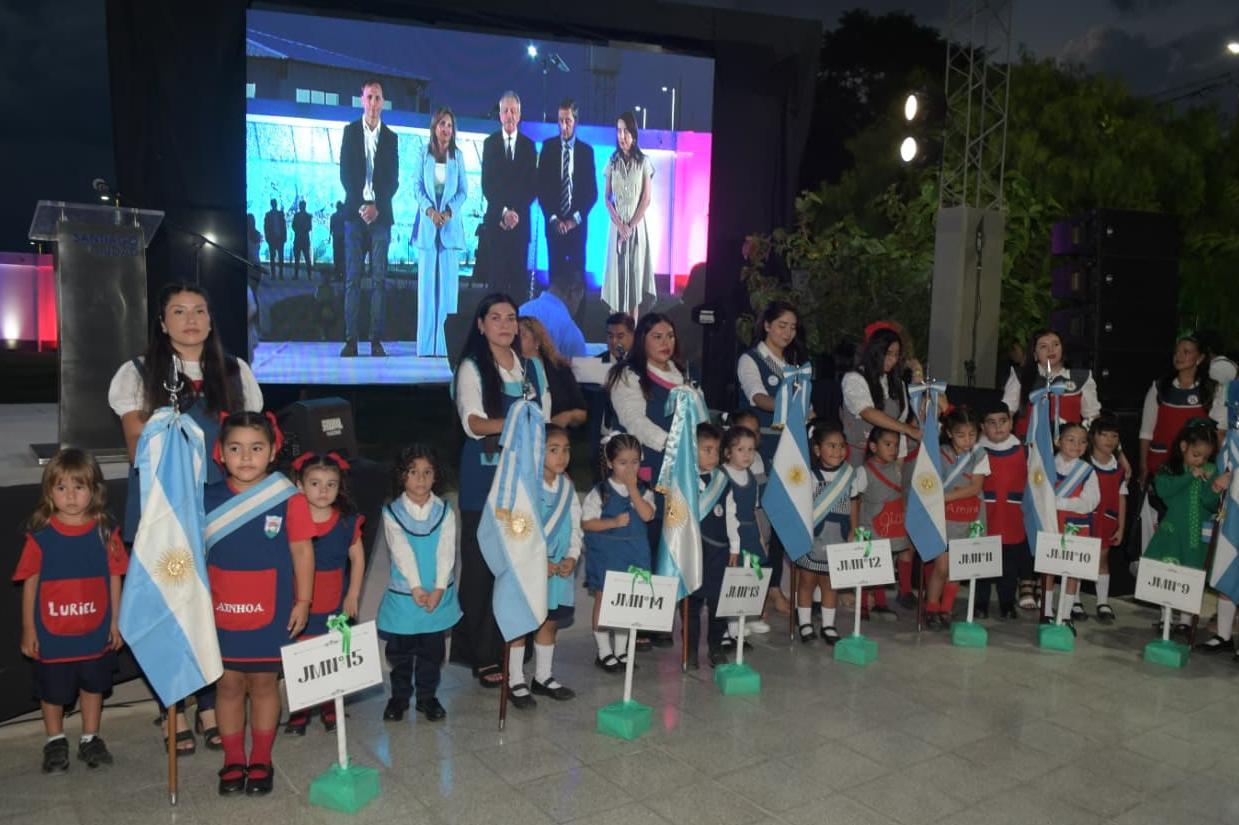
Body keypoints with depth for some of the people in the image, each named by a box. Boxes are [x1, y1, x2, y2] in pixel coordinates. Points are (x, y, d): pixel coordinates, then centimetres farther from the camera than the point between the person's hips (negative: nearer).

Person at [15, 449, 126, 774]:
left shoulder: (105, 533, -8)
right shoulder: (40, 536, -11)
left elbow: (114, 579, -1)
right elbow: (30, 584, -5)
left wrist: (115, 622, 1)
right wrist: (28, 630, -3)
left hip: (95, 632, 1)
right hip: (52, 635, -1)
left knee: (93, 686, 17)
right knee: (53, 691, 15)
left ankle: (90, 739, 35)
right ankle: (55, 742, 37)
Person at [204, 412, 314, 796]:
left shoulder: (289, 499, -10)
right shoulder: (208, 499, -2)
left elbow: (302, 551, -4)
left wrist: (302, 601, -4)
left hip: (271, 613, -2)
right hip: (222, 612, 2)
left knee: (264, 683, 12)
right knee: (229, 684, 12)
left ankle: (261, 761, 28)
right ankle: (233, 761, 28)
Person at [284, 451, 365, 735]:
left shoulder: (347, 521, -3)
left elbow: (358, 558, 6)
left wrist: (352, 596, 3)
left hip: (335, 606, 1)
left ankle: (330, 710, 24)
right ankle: (299, 714, 20)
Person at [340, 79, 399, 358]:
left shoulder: (391, 137, 13)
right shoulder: (350, 131, 10)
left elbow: (394, 180, 7)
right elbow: (345, 173, 3)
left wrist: (377, 206, -8)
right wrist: (360, 206, -9)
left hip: (381, 214, 1)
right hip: (355, 212, -1)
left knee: (379, 277, -3)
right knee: (353, 276, -4)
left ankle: (376, 339, -2)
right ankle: (351, 339, -5)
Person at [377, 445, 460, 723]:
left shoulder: (444, 512, -1)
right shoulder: (392, 513, -6)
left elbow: (446, 553, -7)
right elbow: (402, 553, -13)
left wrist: (438, 589, -17)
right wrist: (417, 588, -20)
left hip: (438, 594, 1)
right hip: (403, 595, -1)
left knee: (433, 650, 10)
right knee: (400, 650, 10)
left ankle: (427, 696, 25)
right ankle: (400, 696, 28)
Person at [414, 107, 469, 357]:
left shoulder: (457, 156, 9)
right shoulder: (424, 153, 7)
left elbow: (463, 191, 5)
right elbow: (418, 187, 3)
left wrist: (449, 211, -11)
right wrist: (429, 210, -14)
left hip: (451, 224, 1)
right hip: (428, 224, -1)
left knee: (448, 282, -2)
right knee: (427, 281, -2)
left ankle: (445, 344, -1)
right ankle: (426, 345, 0)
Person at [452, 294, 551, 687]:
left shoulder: (533, 367, 13)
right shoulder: (472, 367, -2)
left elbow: (544, 421, 14)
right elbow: (473, 423, -16)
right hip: (483, 479, -4)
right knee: (481, 563, 0)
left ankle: (508, 646, 16)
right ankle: (481, 654, 9)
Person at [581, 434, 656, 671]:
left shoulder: (643, 491, 2)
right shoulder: (599, 492, -9)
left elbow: (647, 515, -15)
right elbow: (586, 523, -10)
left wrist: (633, 488, -18)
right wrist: (613, 522, -20)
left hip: (633, 553, 4)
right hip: (605, 553, -4)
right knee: (603, 599, 5)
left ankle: (620, 649, 25)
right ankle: (604, 651, 17)